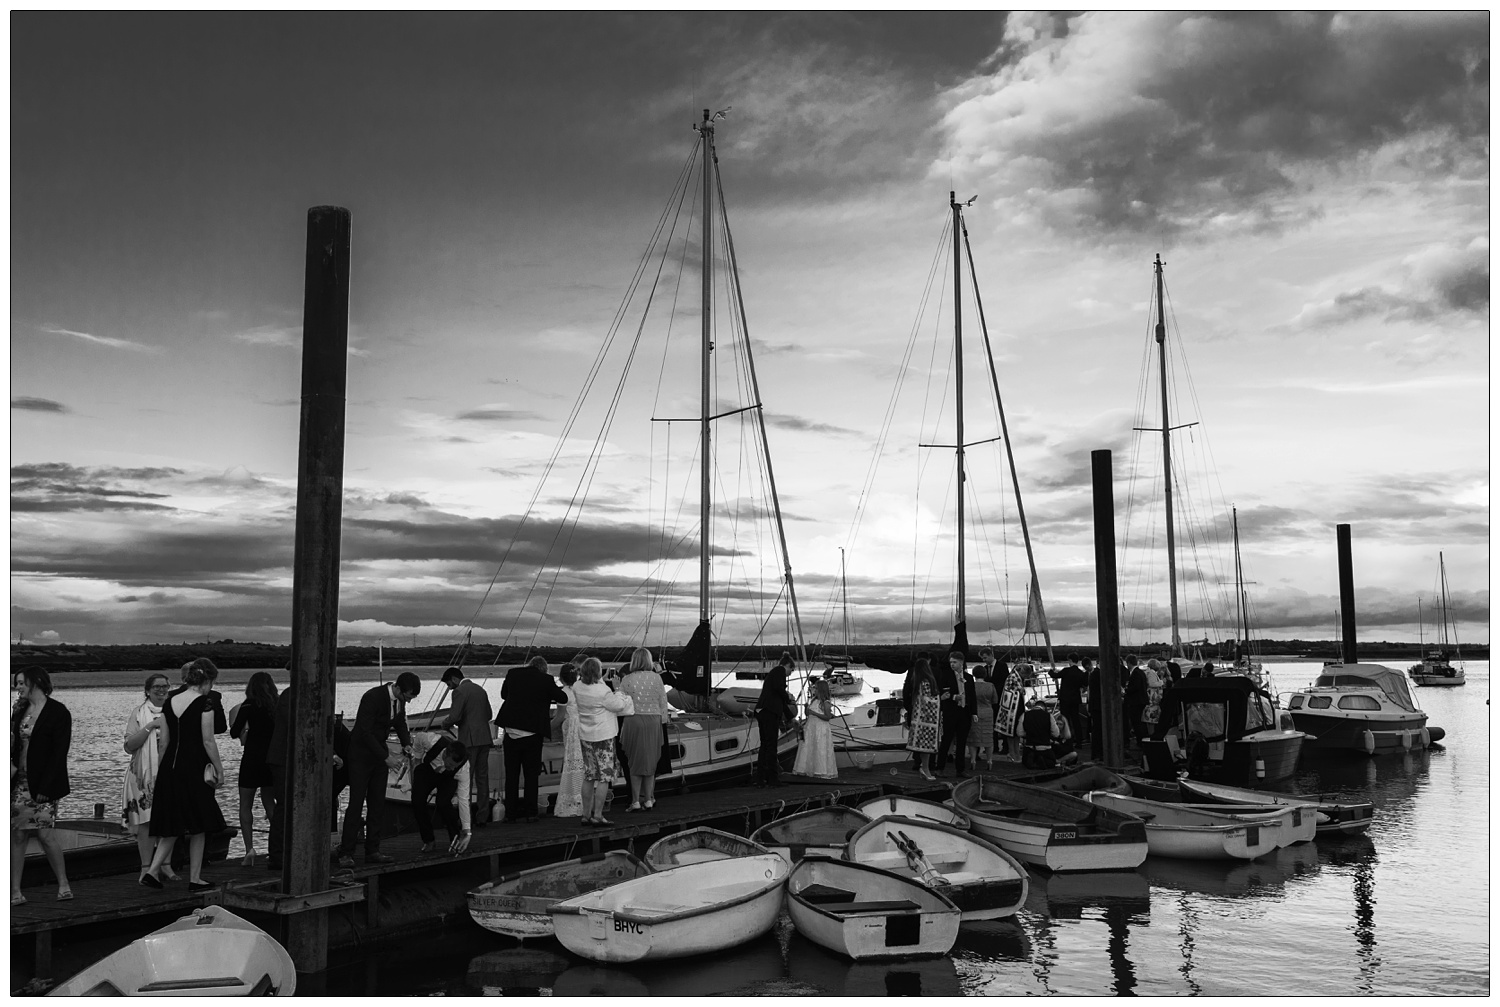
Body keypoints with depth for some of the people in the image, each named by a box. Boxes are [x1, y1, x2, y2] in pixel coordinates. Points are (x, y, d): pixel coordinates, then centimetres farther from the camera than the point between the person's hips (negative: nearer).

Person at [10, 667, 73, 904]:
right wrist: (12, 764, -6)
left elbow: (60, 753, -12)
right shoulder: (20, 711, 12)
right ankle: (15, 891, 8)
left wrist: (45, 787, -17)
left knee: (43, 833, -9)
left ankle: (64, 885, 6)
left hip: (42, 784, -6)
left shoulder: (58, 712, -9)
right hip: (19, 781, 6)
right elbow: (15, 744, 16)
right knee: (17, 834, 3)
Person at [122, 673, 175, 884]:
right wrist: (150, 727, -14)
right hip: (144, 775, -2)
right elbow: (129, 746, -5)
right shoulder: (139, 713, 3)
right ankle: (146, 867, 2)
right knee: (146, 820, -5)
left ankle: (166, 865, 12)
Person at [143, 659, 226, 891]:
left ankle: (152, 871, 4)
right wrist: (219, 770, -3)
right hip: (194, 767, -6)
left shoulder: (169, 702, 8)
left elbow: (164, 742, 12)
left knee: (171, 827, 14)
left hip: (170, 767, 6)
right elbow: (208, 741, -11)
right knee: (197, 827, 6)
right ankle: (195, 879, 11)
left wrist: (161, 771, 20)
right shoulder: (204, 703, -10)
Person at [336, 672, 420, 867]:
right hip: (361, 753, -7)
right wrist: (386, 757, -26)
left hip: (379, 751, 7)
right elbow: (365, 731, -26)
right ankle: (346, 853, 0)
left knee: (378, 803, 5)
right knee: (356, 803, -7)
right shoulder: (372, 697, -25)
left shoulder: (400, 699, -2)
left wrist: (406, 744, -5)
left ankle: (372, 851, 9)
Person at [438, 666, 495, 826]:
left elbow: (454, 716, -16)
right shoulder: (480, 689, 16)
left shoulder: (459, 691, -9)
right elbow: (489, 714, 20)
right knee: (482, 778, 9)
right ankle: (482, 817, 11)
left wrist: (444, 723, 3)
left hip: (469, 740, -7)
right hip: (484, 738, 8)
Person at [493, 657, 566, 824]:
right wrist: (553, 688, 20)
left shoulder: (512, 673, 3)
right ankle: (529, 813, 7)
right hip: (532, 733, -2)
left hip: (511, 732, 3)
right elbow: (563, 698, 2)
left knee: (511, 775, 10)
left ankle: (510, 813, 13)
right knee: (531, 775, 8)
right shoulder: (546, 680, -7)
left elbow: (503, 694, 17)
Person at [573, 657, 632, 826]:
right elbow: (619, 706, -9)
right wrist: (618, 691, 7)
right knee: (604, 777, 1)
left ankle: (586, 814, 19)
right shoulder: (603, 691, -22)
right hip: (603, 736, -7)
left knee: (588, 776, 15)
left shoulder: (578, 688, -3)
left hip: (585, 736, 7)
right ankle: (597, 815, 1)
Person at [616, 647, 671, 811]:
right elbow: (663, 701, 3)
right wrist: (664, 718, 14)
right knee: (650, 761, 12)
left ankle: (636, 801, 8)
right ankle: (648, 799, 16)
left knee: (635, 762, 8)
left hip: (633, 721, -1)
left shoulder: (627, 679, -5)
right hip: (653, 721, 1)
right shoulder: (656, 677, -1)